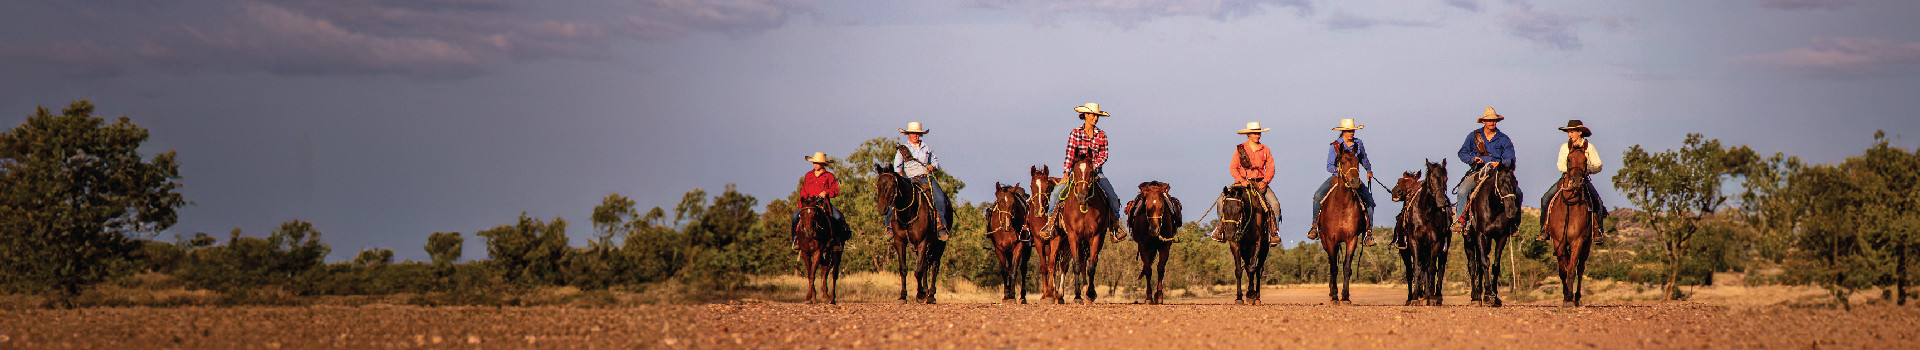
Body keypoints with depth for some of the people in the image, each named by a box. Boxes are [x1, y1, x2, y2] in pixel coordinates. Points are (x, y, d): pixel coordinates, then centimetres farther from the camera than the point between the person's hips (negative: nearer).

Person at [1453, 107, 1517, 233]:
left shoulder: (1504, 139, 8)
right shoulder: (1474, 136, 9)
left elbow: (1509, 160, 1)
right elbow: (1462, 153, 9)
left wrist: (1500, 164, -21)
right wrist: (1473, 159, -11)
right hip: (1477, 171, 0)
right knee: (1462, 191, -26)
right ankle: (1461, 220, -19)